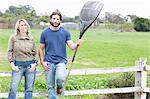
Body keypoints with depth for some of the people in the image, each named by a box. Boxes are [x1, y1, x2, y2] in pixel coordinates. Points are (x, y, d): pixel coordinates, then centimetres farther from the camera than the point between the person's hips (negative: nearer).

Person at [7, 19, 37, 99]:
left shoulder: (31, 38, 7)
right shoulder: (13, 38, 0)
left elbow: (35, 53, 12)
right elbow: (9, 52, 1)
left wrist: (34, 63, -1)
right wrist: (12, 64, -7)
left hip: (30, 65, 2)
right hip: (18, 65, -2)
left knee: (29, 89, 7)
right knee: (13, 89, -6)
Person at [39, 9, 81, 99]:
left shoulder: (65, 32, 3)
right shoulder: (45, 33, 4)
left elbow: (71, 46, -2)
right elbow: (41, 49, 10)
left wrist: (77, 44, -25)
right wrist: (42, 62, -2)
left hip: (61, 61, -1)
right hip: (49, 63, 1)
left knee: (61, 77, -28)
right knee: (50, 87, 3)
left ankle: (60, 87, 6)